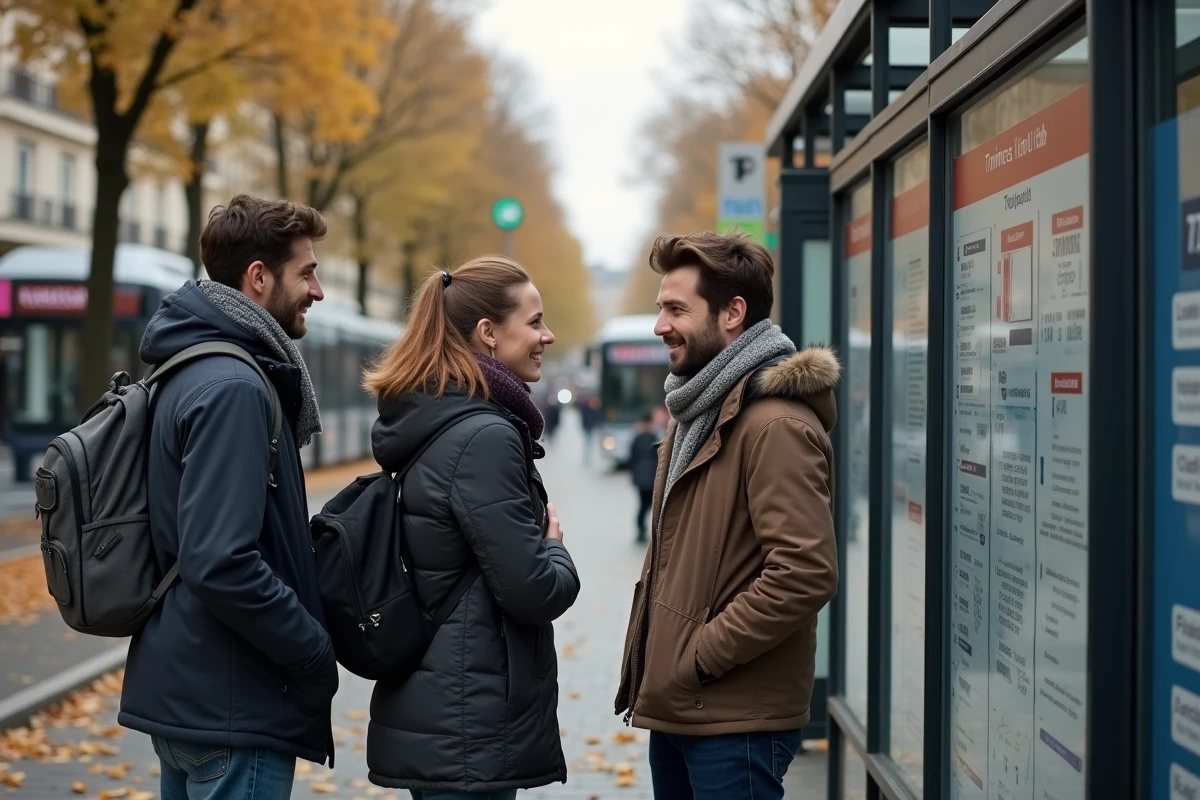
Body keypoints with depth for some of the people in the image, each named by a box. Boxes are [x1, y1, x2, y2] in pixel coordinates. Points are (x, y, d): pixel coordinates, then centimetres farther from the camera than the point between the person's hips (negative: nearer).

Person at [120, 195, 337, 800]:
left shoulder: (189, 371, 10)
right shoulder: (232, 387, -20)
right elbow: (220, 564, -27)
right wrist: (316, 653, -16)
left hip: (176, 689, 10)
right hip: (232, 706, -10)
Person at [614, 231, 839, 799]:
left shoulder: (775, 424, -18)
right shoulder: (700, 411, 14)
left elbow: (807, 573, -25)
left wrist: (703, 655, -18)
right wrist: (660, 655, 10)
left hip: (736, 719, -9)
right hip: (676, 707, 9)